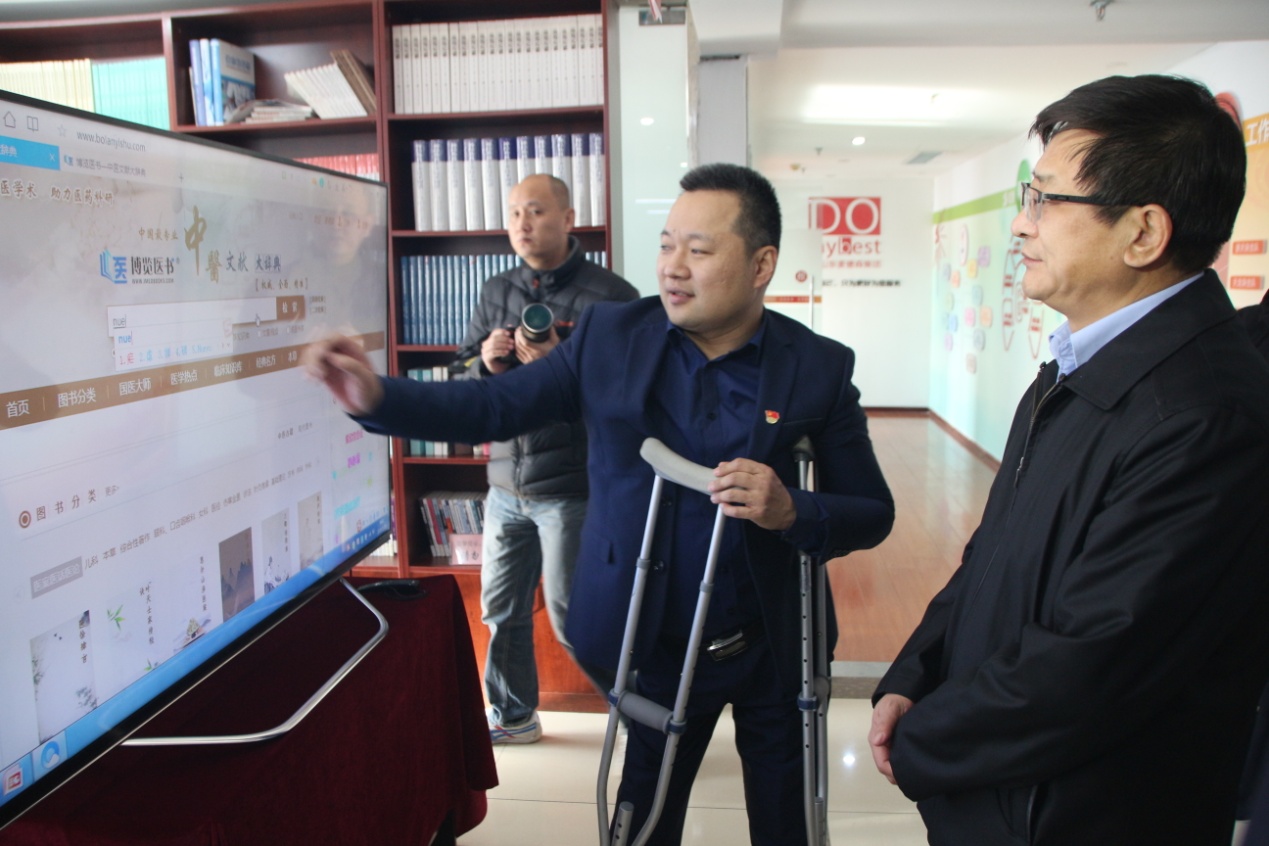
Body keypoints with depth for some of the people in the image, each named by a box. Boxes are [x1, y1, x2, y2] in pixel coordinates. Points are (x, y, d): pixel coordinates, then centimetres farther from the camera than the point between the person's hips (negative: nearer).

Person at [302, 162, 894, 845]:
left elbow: (872, 513, -6)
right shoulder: (609, 336, -7)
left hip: (775, 652, 0)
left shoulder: (819, 367, -10)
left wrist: (791, 512, -26)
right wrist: (376, 398, -22)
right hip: (660, 645, 1)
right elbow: (496, 405, -7)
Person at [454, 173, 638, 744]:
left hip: (571, 487, -6)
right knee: (501, 609, 16)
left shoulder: (609, 296, -9)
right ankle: (512, 716, 37)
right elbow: (463, 381, 13)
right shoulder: (495, 294, 11)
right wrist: (486, 362, -9)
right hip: (506, 482, 6)